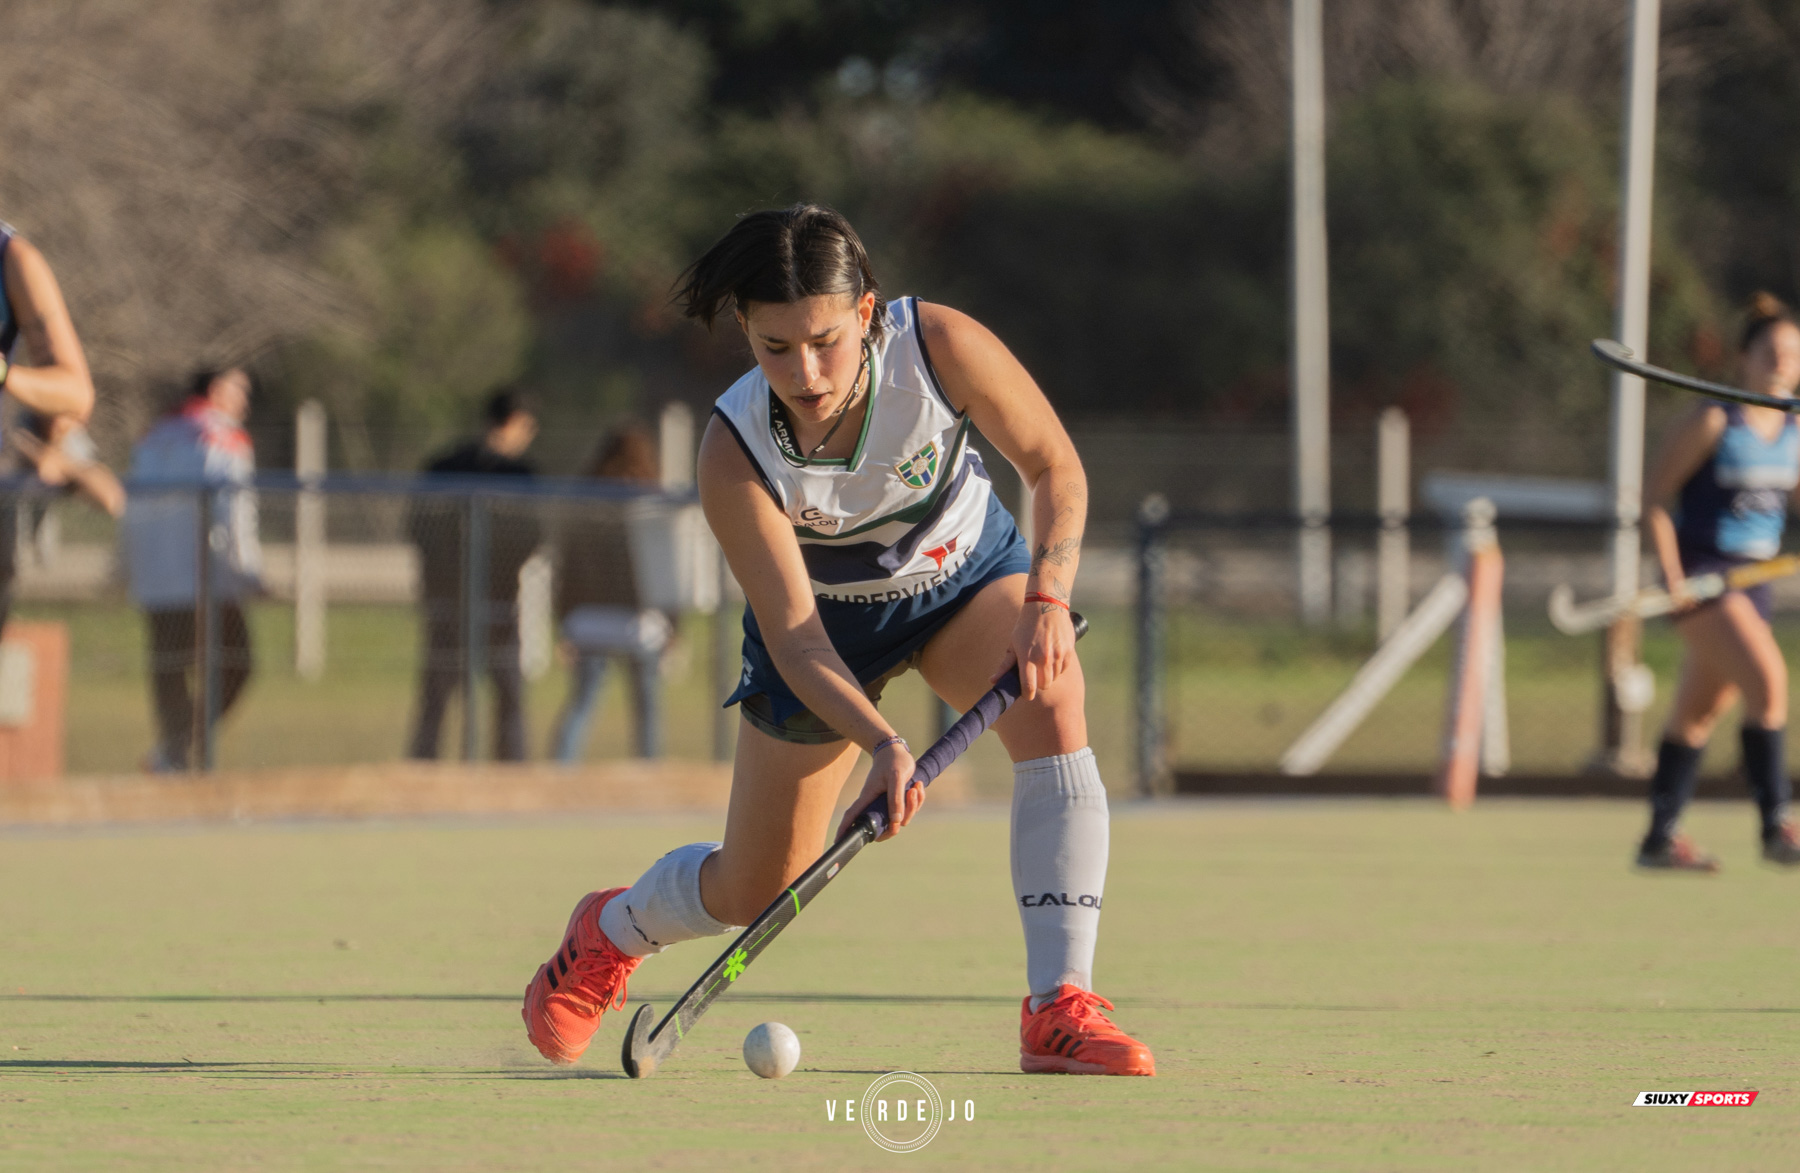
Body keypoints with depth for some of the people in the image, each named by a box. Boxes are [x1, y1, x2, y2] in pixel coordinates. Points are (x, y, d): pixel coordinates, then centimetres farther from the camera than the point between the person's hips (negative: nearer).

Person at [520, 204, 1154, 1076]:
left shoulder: (939, 345, -32)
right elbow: (792, 636, -32)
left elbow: (1054, 467, -17)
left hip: (966, 573, 1)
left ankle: (1058, 1010, -32)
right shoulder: (735, 453, -33)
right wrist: (881, 743, -48)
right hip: (830, 614, -1)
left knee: (1053, 711, -33)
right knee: (757, 890, 6)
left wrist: (1047, 596, -33)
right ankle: (608, 933, 43)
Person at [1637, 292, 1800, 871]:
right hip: (1701, 572, -7)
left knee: (1698, 714, 12)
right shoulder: (1711, 422, -12)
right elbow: (1655, 496, -9)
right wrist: (1673, 575, -16)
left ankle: (1659, 839, 20)